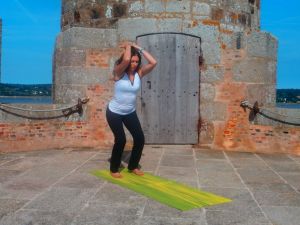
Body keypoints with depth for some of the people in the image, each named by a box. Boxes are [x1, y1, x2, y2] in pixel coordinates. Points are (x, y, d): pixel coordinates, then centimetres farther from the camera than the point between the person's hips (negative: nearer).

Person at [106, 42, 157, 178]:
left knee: (140, 139, 0)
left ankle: (133, 166, 23)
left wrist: (139, 48, -14)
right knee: (120, 140, -9)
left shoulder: (139, 73, -6)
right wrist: (128, 46, -19)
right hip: (114, 112, -5)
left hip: (130, 113, 5)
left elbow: (153, 62, -18)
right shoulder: (119, 72, -18)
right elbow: (126, 60, -38)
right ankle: (114, 169, 13)